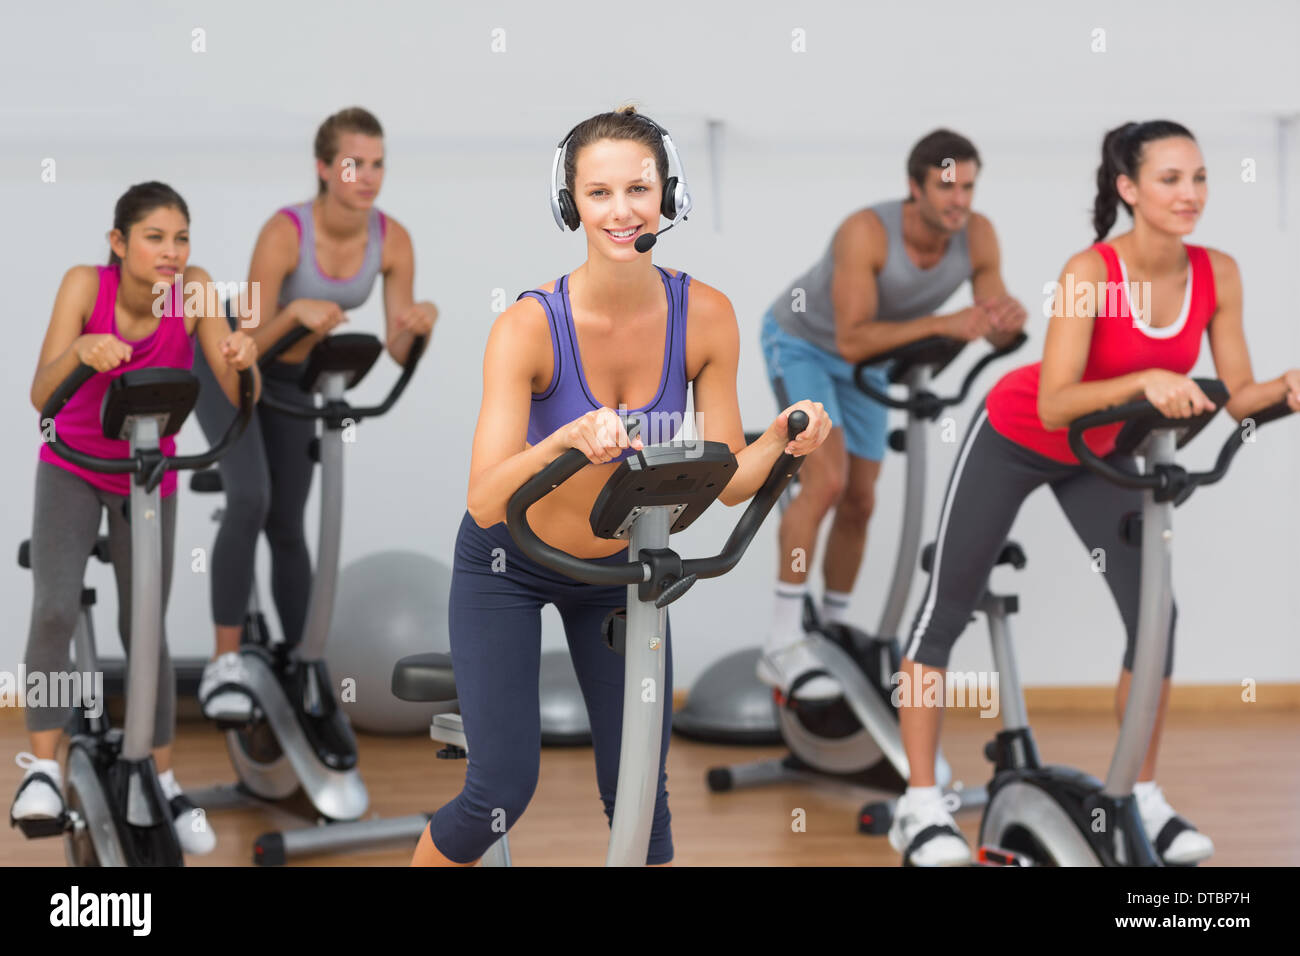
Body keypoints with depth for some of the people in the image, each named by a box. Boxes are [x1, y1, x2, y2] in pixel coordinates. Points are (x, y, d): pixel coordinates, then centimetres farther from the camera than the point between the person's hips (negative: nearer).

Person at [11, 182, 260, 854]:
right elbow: (41, 396, -31)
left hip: (148, 475, 1)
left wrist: (241, 361, -46)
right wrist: (81, 351, -50)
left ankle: (165, 782, 19)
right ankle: (42, 769, -8)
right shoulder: (85, 284, -24)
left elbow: (237, 400, -24)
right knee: (54, 611, -20)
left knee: (145, 629, 5)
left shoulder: (193, 290, -21)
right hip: (72, 466, -1)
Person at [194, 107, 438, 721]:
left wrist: (418, 324, -36)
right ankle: (225, 665, -21)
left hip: (293, 381, 5)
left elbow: (398, 351, -15)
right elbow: (249, 343, -31)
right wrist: (297, 311, -49)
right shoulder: (285, 232, -33)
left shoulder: (392, 240, -19)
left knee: (287, 526, 11)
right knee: (249, 500, -26)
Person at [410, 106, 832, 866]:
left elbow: (728, 481, -12)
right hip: (509, 567, -3)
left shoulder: (706, 316, -18)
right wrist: (565, 441, -51)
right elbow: (484, 501, -33)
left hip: (622, 567, 3)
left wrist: (784, 438, -32)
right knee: (502, 791, -10)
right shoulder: (530, 326, -27)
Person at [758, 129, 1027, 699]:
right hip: (801, 343, -6)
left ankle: (834, 631, 25)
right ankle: (782, 642, -21)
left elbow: (997, 330, -13)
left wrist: (1009, 319, -37)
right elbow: (852, 340, -41)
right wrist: (943, 324, -48)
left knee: (859, 503, 8)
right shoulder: (865, 234, -36)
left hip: (866, 360, 6)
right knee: (826, 480, -23)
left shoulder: (978, 236, -21)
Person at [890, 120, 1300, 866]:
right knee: (948, 610, -3)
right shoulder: (1090, 272, -32)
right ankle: (920, 806, 6)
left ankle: (1144, 800, 10)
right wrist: (1144, 381, -50)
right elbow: (1054, 407, -37)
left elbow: (1236, 396, -13)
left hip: (1100, 453, 5)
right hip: (1016, 440, -5)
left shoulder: (1218, 274, -17)